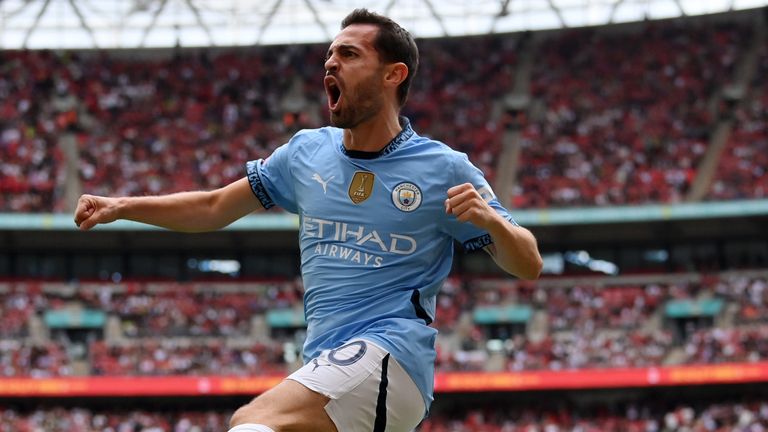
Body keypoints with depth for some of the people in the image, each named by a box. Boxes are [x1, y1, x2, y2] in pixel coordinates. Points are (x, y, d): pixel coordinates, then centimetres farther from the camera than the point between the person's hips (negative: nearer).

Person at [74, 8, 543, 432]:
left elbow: (529, 265, -1)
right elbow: (214, 208, 22)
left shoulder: (445, 169, -3)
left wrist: (491, 219, -21)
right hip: (327, 365, 7)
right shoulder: (306, 152, 11)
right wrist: (121, 206, 12)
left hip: (390, 357, -7)